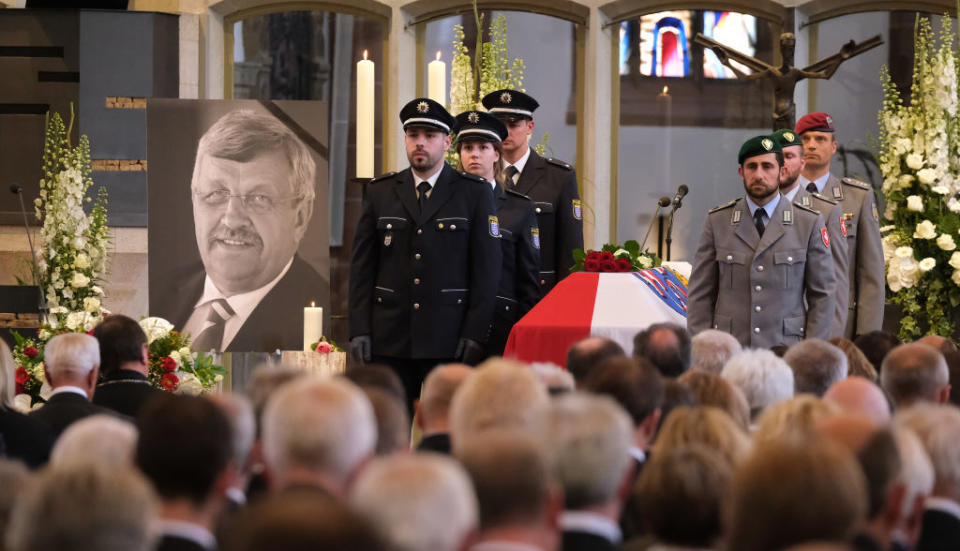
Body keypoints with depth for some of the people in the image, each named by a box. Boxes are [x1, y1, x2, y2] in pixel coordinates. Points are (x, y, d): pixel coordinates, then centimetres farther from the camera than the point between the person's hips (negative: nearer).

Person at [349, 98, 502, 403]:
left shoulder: (475, 193, 5)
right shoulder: (379, 192, 11)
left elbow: (487, 268, 1)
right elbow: (361, 266, 10)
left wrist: (475, 334, -7)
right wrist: (359, 330, 0)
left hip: (449, 341, -2)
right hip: (390, 340, 2)